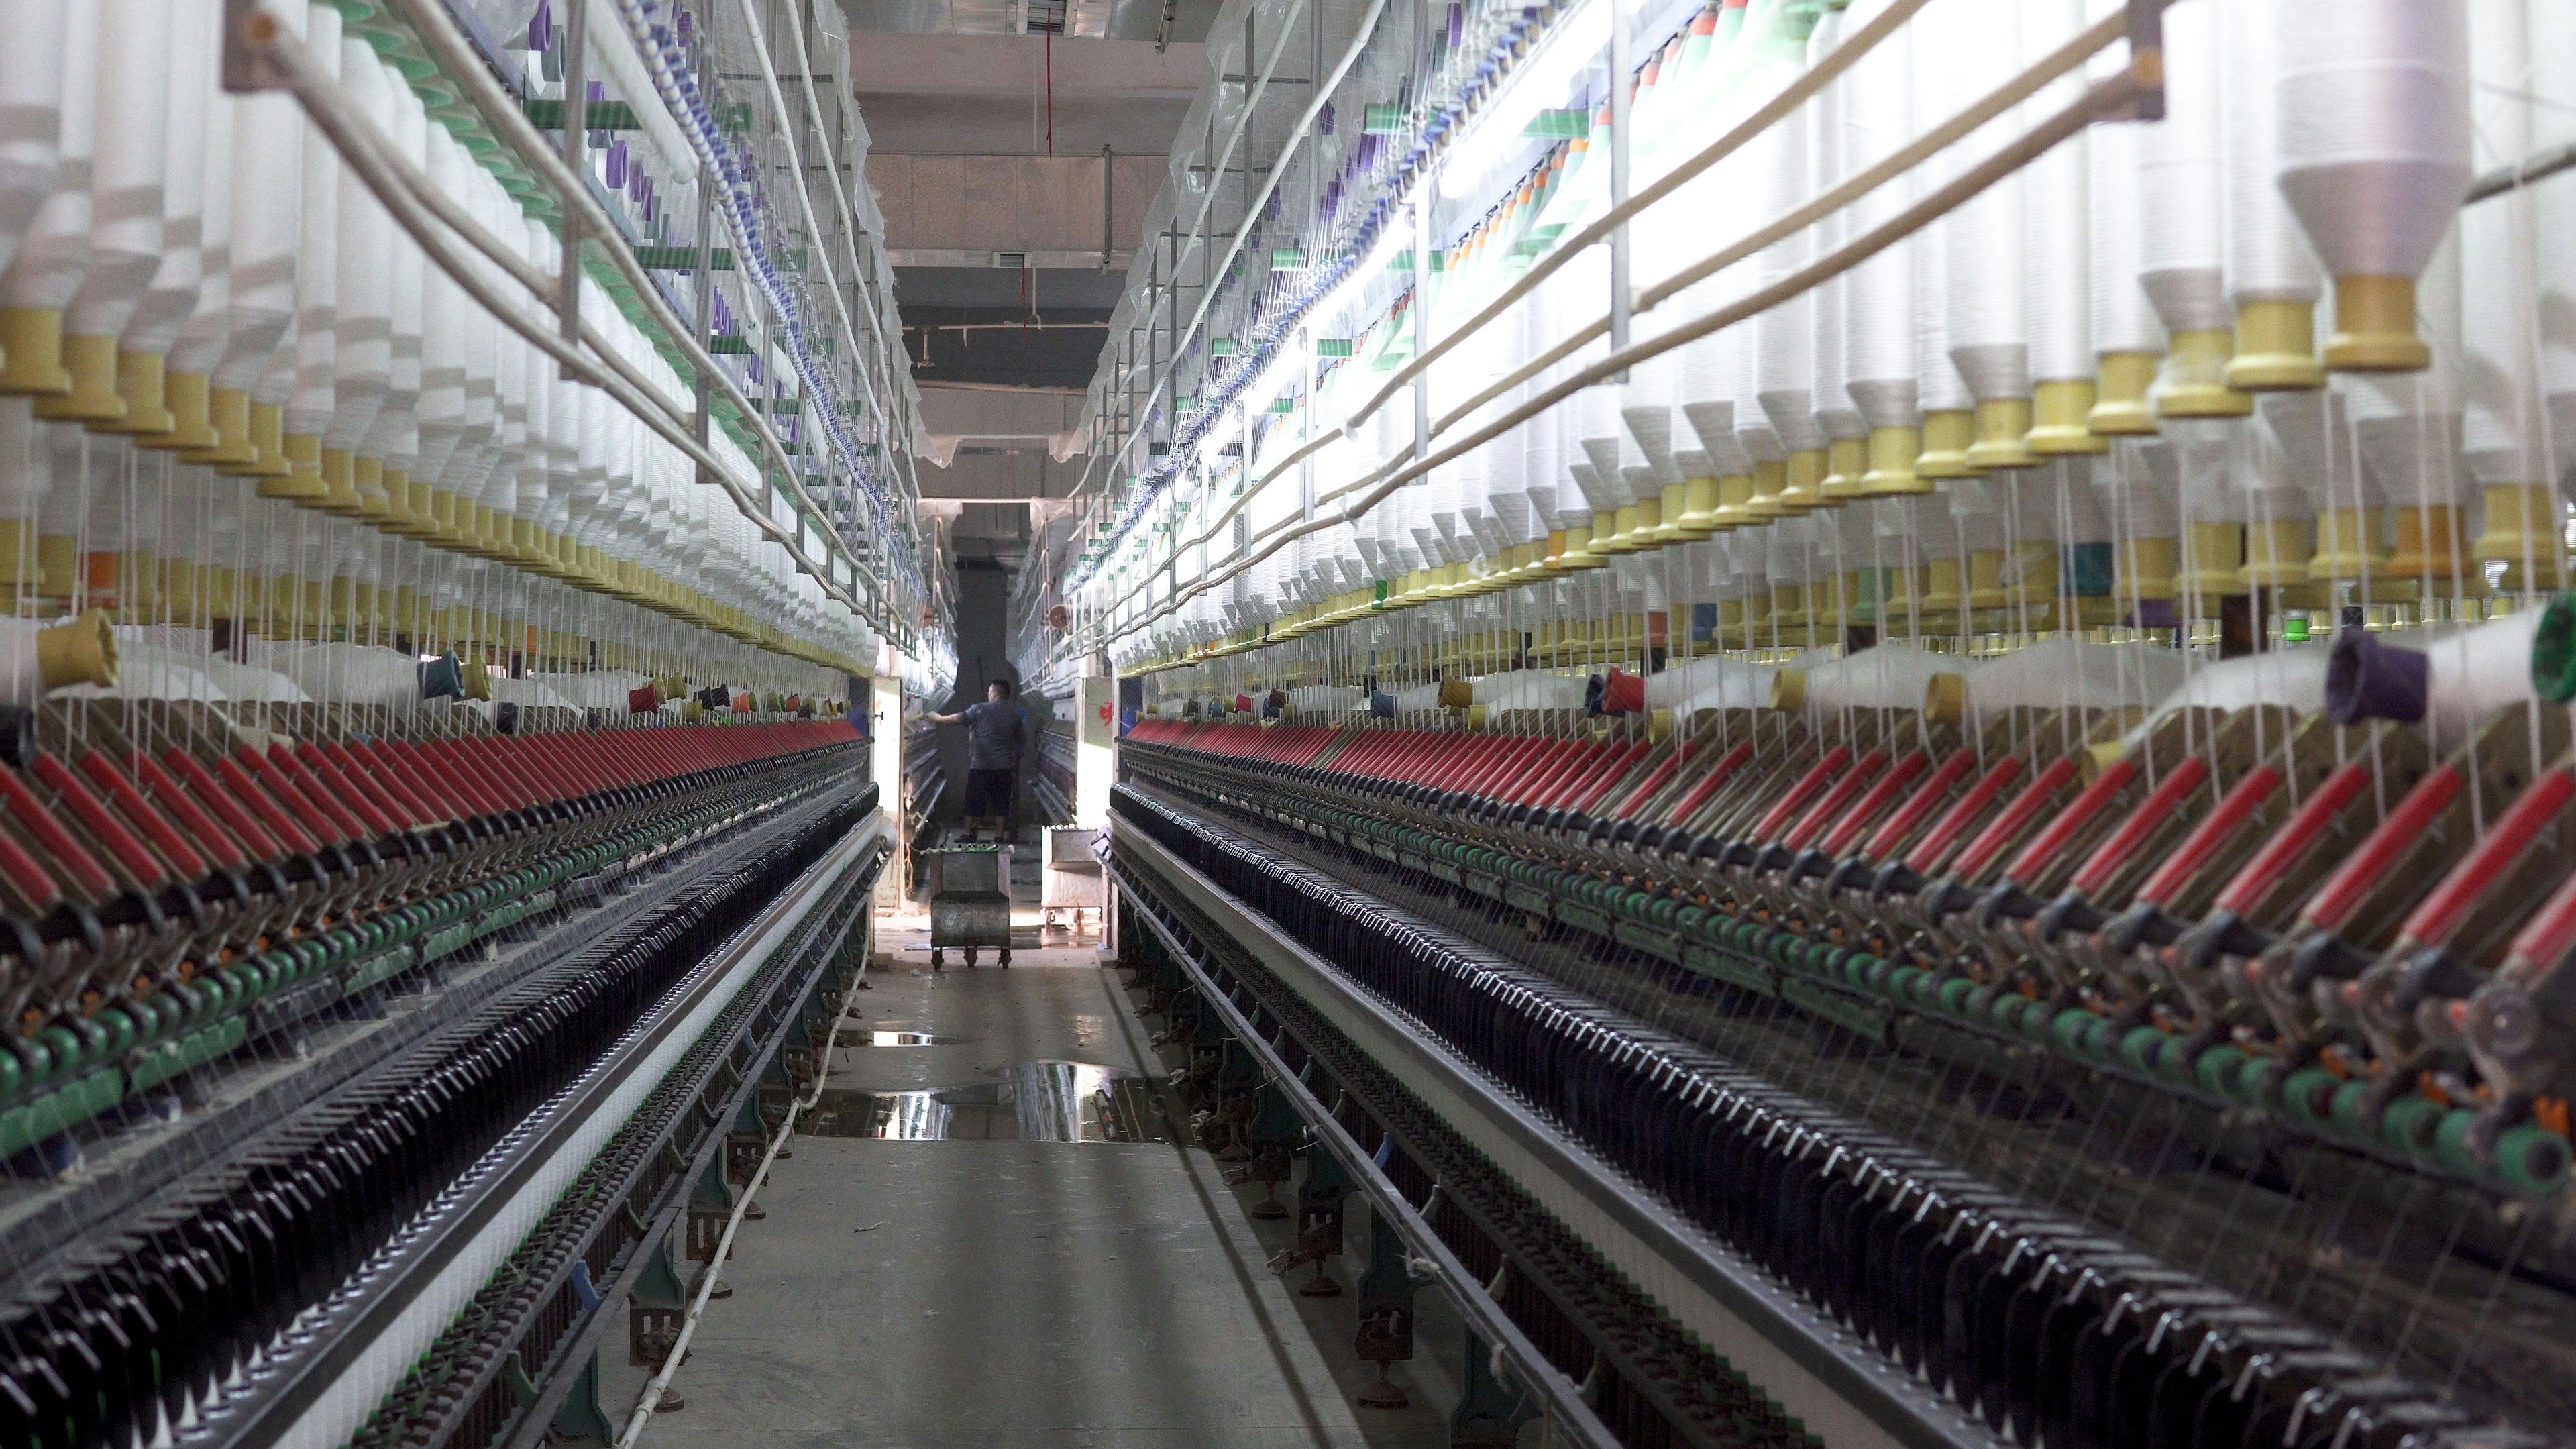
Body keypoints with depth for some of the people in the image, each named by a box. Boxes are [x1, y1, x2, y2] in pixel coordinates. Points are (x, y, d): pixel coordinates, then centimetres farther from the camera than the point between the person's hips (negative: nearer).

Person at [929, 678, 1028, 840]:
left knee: (973, 803, 7)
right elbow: (1022, 738, 13)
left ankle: (968, 833, 11)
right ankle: (1000, 836, 5)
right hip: (1005, 766, 3)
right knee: (1001, 803, 7)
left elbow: (957, 719, 3)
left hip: (981, 766, -3)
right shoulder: (1015, 714, 5)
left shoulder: (980, 710, -7)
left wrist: (939, 719, 19)